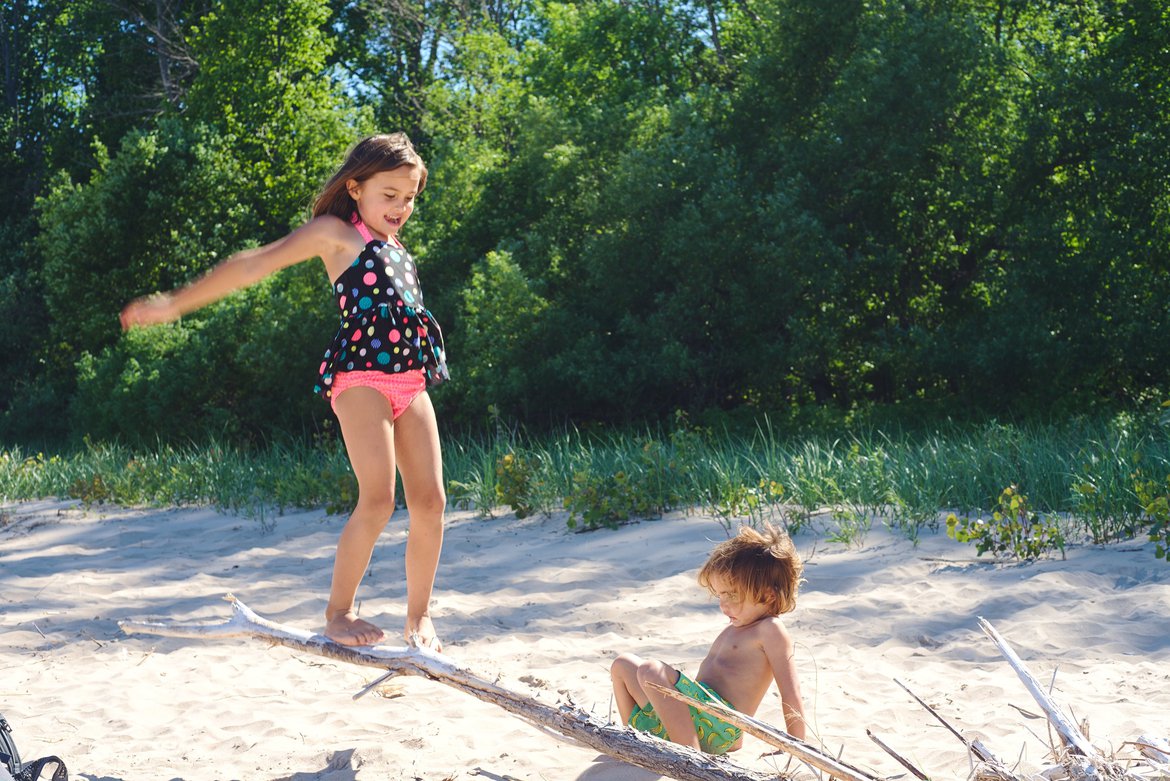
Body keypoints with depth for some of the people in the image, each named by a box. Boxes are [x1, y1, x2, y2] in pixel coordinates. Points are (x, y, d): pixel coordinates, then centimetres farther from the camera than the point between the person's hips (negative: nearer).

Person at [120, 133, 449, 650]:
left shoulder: (396, 251, 23)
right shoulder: (336, 233, 3)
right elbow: (254, 264, -2)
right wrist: (176, 303, -6)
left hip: (412, 382, 7)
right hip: (360, 375, -7)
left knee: (430, 500, 0)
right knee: (378, 499, -15)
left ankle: (419, 617, 14)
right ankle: (338, 613, 1)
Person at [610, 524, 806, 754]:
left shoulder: (770, 629, -4)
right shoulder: (733, 631, 27)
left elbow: (791, 695, -8)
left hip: (719, 723, -10)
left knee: (652, 670, -33)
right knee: (623, 665, 17)